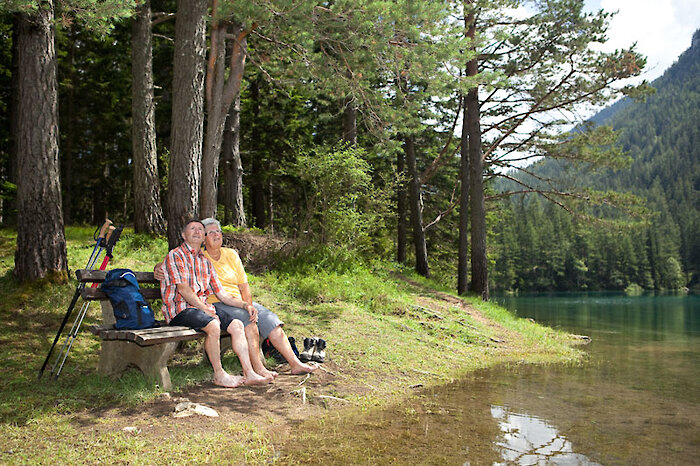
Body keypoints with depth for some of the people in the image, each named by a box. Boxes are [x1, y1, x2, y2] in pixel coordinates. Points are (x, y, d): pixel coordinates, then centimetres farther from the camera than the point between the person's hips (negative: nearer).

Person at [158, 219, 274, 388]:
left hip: (202, 306, 7)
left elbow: (221, 293, 18)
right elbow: (183, 289, -13)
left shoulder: (205, 262, 20)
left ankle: (249, 373, -12)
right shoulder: (175, 255, -2)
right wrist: (206, 309, -18)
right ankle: (219, 374, -17)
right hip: (180, 309, -7)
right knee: (213, 325, -32)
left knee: (236, 325, -11)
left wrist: (245, 305, 5)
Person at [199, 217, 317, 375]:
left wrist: (248, 306, -7)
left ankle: (295, 363, -21)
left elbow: (244, 286, 14)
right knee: (248, 319, -31)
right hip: (215, 304, -5)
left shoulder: (231, 254, 14)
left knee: (268, 316, -17)